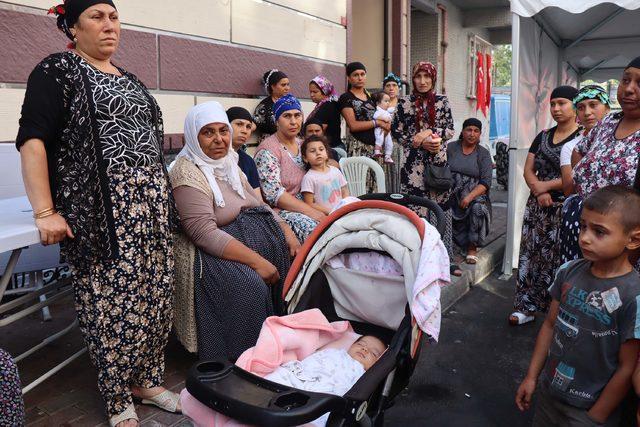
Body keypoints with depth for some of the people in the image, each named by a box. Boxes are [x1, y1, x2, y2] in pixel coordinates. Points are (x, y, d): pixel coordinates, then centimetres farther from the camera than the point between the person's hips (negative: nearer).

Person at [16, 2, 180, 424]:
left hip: (152, 203, 7)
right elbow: (32, 140, -11)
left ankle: (148, 380, 23)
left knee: (155, 294, 7)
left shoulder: (129, 79, 20)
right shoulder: (58, 70, -1)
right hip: (103, 210, -7)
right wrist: (45, 212, -18)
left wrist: (163, 195, 18)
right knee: (114, 300, -3)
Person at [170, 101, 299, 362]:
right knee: (251, 286, -31)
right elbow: (205, 234, -22)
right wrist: (256, 261, -26)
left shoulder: (229, 163, 14)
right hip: (215, 254, -8)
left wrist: (288, 234, 0)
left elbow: (260, 206, 17)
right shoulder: (188, 173, -12)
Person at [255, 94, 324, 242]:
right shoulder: (268, 150, -10)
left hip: (304, 205, 7)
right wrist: (312, 212, -24)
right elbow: (274, 194, -19)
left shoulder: (301, 144, 13)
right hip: (279, 211, -7)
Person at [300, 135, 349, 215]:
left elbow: (345, 193, 17)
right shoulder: (309, 178, -6)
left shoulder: (335, 171, 10)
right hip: (324, 216, -5)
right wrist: (329, 211, -17)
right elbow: (309, 205, -9)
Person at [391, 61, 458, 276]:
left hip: (438, 161, 2)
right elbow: (396, 132, 3)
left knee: (441, 207, 3)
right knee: (415, 210, -3)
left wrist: (430, 134, -9)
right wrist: (420, 142, -7)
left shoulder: (442, 101, 9)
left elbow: (450, 129, 8)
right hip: (413, 163, -1)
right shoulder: (405, 103, 5)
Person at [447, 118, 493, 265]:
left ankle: (472, 247, -13)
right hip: (451, 195, 1)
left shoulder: (483, 153, 5)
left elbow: (486, 182, -4)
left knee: (478, 208, -33)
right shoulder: (450, 148, 7)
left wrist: (470, 197, -19)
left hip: (475, 194, 0)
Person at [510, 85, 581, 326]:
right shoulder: (543, 137, 13)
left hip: (564, 207, -5)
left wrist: (546, 185, -10)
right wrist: (538, 191, -9)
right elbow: (528, 170, 9)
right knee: (531, 253, 7)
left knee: (558, 259, -2)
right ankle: (527, 307, 16)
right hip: (537, 206, 6)